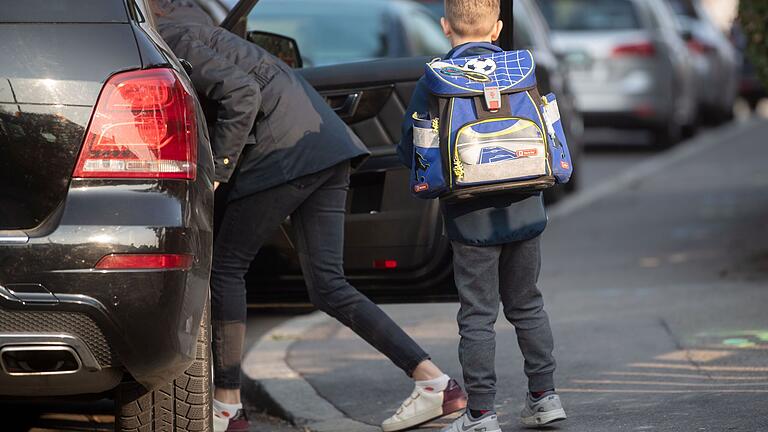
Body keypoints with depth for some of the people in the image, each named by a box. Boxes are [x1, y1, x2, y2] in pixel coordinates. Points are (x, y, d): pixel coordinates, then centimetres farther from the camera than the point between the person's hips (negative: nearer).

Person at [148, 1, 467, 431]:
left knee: (227, 267, 2)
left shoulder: (174, 40, -9)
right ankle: (436, 383, -2)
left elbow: (242, 92, -18)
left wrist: (216, 172, -15)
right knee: (328, 285, 6)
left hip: (285, 150, -9)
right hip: (328, 148, 9)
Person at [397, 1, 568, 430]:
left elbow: (411, 150, -6)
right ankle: (544, 395, 20)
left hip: (472, 218, -3)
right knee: (527, 305, 18)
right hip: (524, 212, 3)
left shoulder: (434, 81, -8)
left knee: (478, 316, 1)